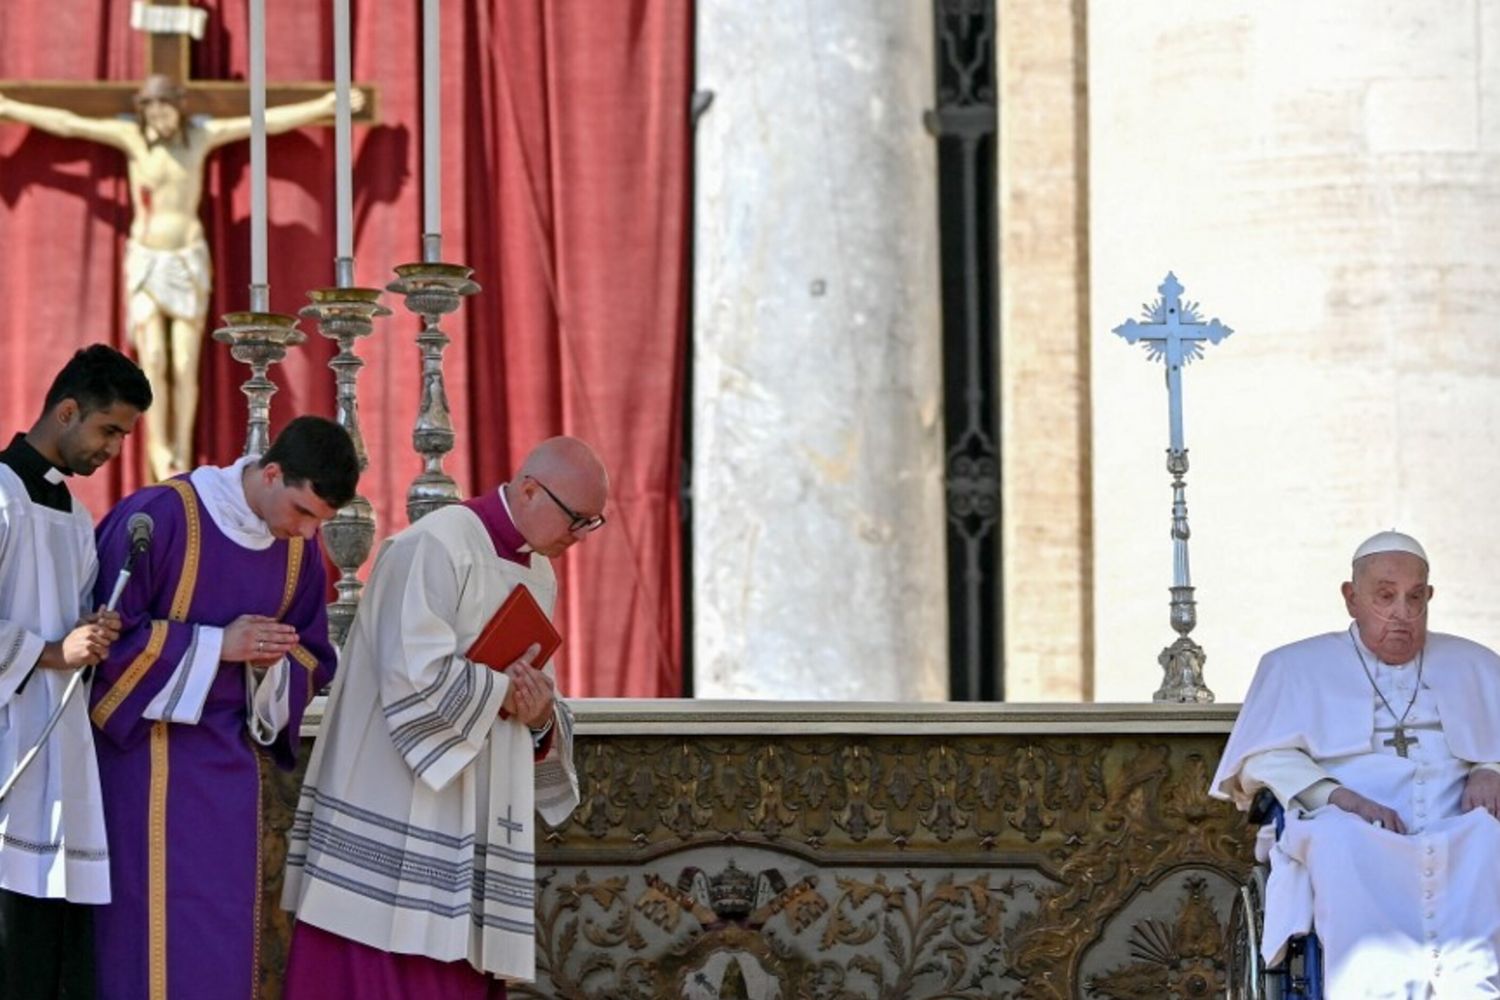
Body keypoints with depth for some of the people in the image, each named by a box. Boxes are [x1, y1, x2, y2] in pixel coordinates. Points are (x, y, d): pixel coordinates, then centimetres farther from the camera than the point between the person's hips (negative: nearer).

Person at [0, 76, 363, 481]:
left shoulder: (200, 134, -1)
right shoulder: (131, 135, -2)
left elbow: (270, 120, -2)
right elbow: (66, 123, -1)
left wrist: (325, 106, -4)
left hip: (189, 261, 0)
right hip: (145, 262, 0)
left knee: (185, 367, -4)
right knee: (152, 361, -13)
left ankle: (182, 457, 5)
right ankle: (159, 450, 0)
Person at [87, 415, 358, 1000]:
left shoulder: (300, 547, 5)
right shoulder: (163, 514, -14)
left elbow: (312, 662, 14)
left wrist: (270, 661, -9)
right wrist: (217, 645, -16)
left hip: (231, 758, 6)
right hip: (151, 753, -6)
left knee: (224, 940, 5)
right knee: (157, 931, -8)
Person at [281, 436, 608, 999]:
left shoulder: (539, 574, 14)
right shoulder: (436, 548, -13)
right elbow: (415, 679, -24)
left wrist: (542, 720, -5)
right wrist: (503, 688, -10)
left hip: (468, 835, 8)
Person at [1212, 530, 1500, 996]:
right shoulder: (1296, 666, 21)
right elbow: (1260, 760, 7)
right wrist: (1338, 797, -11)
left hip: (1459, 839, 2)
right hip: (1350, 835, -1)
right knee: (1340, 839, -38)